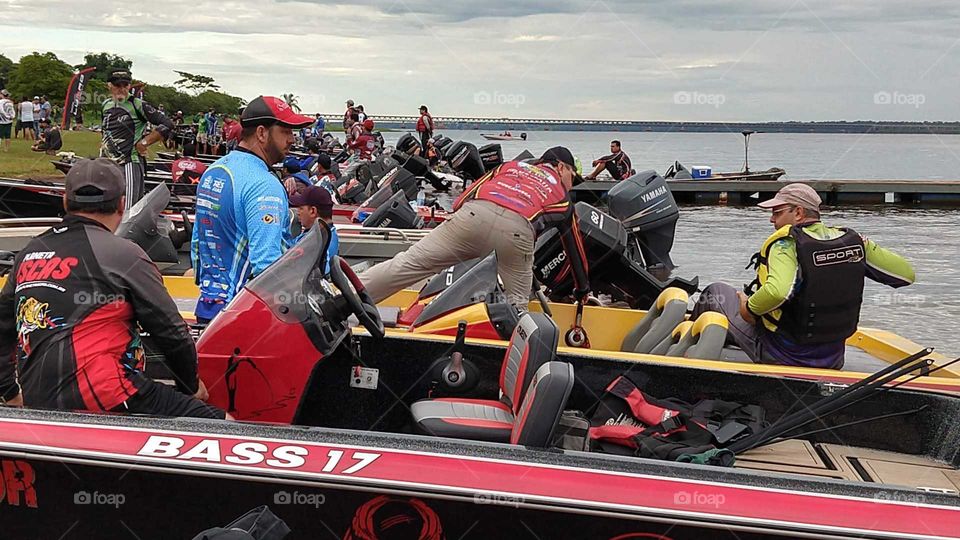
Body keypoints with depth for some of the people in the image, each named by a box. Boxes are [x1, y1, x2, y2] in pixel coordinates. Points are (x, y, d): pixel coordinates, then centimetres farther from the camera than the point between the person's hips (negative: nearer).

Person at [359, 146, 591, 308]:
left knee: (409, 262, 5)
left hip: (475, 213, 2)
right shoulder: (562, 197, 33)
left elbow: (474, 189, 26)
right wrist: (582, 289, 49)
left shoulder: (513, 165, 38)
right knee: (517, 300, 16)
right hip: (516, 229, -2)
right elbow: (574, 247, 38)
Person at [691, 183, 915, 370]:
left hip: (780, 355, -6)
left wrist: (750, 308, -20)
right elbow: (906, 273, 0)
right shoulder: (854, 241, -4)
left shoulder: (787, 244, -21)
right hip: (833, 360, 6)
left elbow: (777, 291, -40)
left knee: (717, 292, 16)